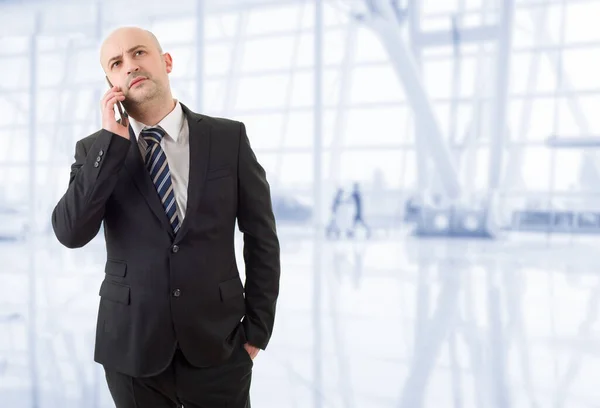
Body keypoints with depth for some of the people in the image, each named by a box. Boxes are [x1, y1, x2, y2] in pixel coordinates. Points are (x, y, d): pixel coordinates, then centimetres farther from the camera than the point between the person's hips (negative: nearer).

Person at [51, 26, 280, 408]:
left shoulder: (229, 138, -2)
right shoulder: (97, 150, 1)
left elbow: (261, 237, 2)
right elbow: (71, 233, -13)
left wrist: (257, 329, 1)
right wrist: (113, 140, -15)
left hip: (218, 346, 0)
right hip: (132, 348, 1)